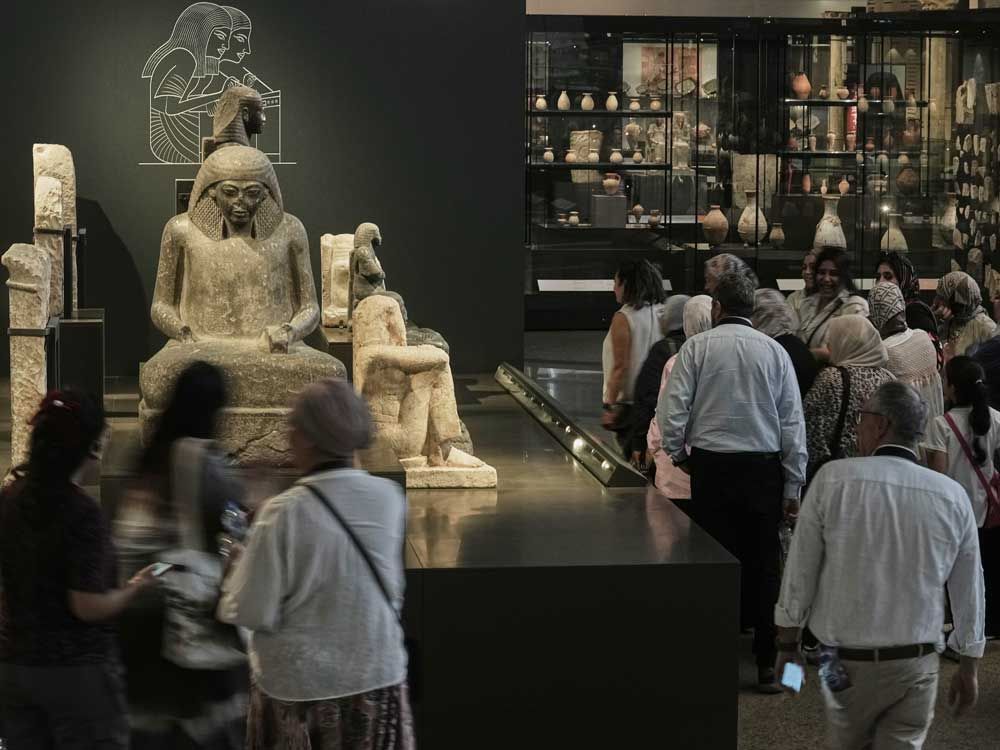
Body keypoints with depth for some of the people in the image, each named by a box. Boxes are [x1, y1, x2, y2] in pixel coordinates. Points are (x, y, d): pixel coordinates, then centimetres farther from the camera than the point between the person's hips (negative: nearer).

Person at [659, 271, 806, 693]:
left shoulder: (697, 347, -2)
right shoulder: (774, 351, 3)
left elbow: (671, 409, -7)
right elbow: (793, 421, 3)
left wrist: (677, 453, 11)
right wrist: (793, 485, 7)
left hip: (711, 468, -1)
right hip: (763, 468, 1)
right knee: (763, 566, 7)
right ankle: (767, 665, 8)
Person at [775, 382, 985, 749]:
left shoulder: (833, 479, -9)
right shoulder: (953, 497, -2)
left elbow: (799, 571, -5)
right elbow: (969, 591, 5)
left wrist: (788, 644, 7)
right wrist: (968, 667, 17)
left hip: (847, 662, -1)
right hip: (916, 664, 1)